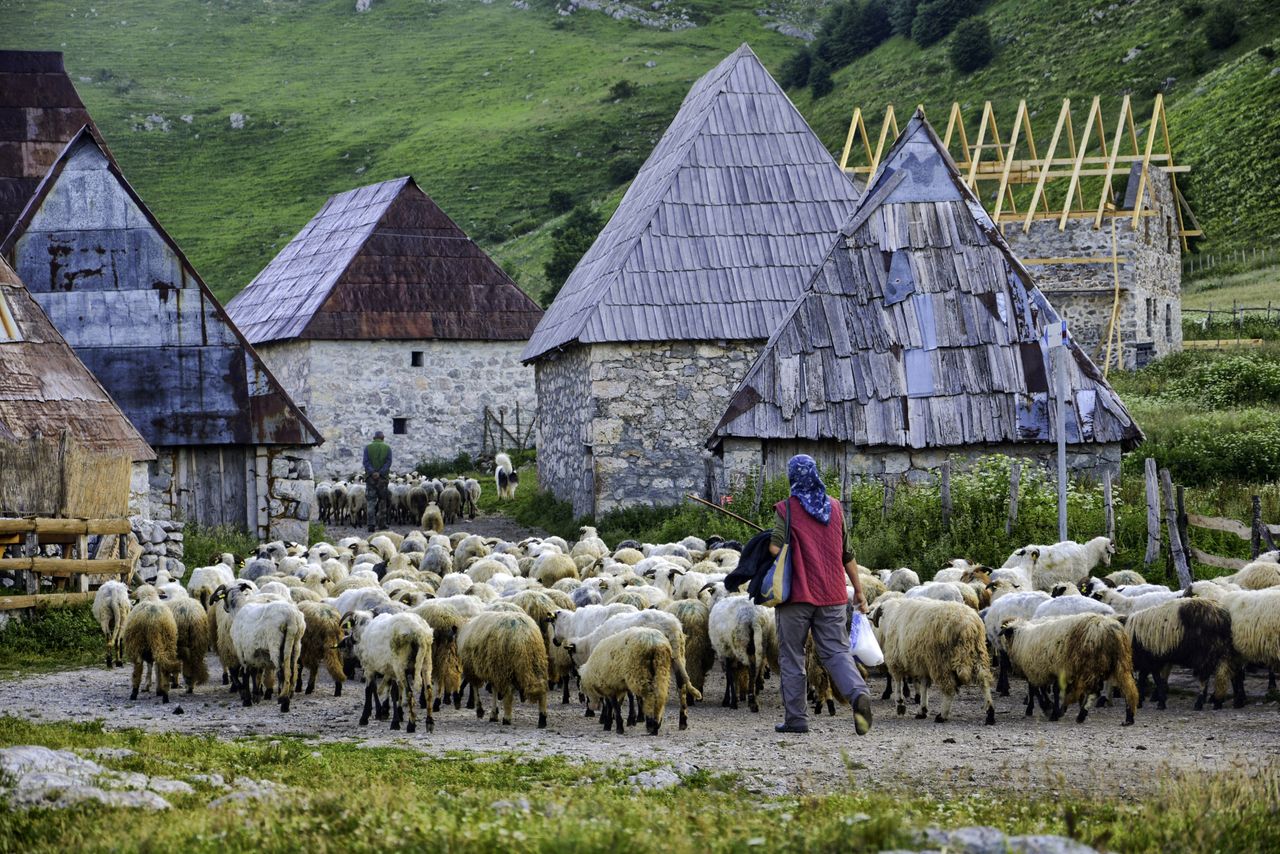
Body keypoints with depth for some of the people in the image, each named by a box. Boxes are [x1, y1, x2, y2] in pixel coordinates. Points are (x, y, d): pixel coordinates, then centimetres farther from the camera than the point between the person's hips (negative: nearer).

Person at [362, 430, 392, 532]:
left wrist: (372, 472, -14)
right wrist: (380, 473, -13)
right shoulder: (387, 448, 4)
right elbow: (388, 462, -7)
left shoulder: (368, 447, 4)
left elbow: (366, 462, -7)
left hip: (370, 478, 0)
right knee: (382, 501, 13)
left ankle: (371, 524, -12)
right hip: (383, 477, 0)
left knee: (370, 502, -1)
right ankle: (381, 523, 17)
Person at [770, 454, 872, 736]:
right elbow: (847, 554, 12)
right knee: (836, 651, 3)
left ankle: (796, 718, 8)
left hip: (797, 595, -4)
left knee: (792, 656, 8)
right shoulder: (834, 507, 8)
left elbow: (775, 548, -19)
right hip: (833, 596, 4)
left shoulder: (789, 509, -7)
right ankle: (859, 693, -24)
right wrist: (859, 590, 18)